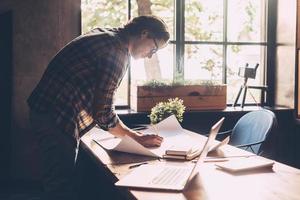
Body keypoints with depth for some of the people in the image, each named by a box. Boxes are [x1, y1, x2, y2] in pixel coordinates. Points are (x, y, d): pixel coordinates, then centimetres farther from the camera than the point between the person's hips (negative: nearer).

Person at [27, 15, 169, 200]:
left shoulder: (104, 35, 13)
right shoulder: (118, 51, -17)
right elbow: (103, 113, -20)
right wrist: (138, 138, -7)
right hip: (58, 120, -10)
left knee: (59, 185, 19)